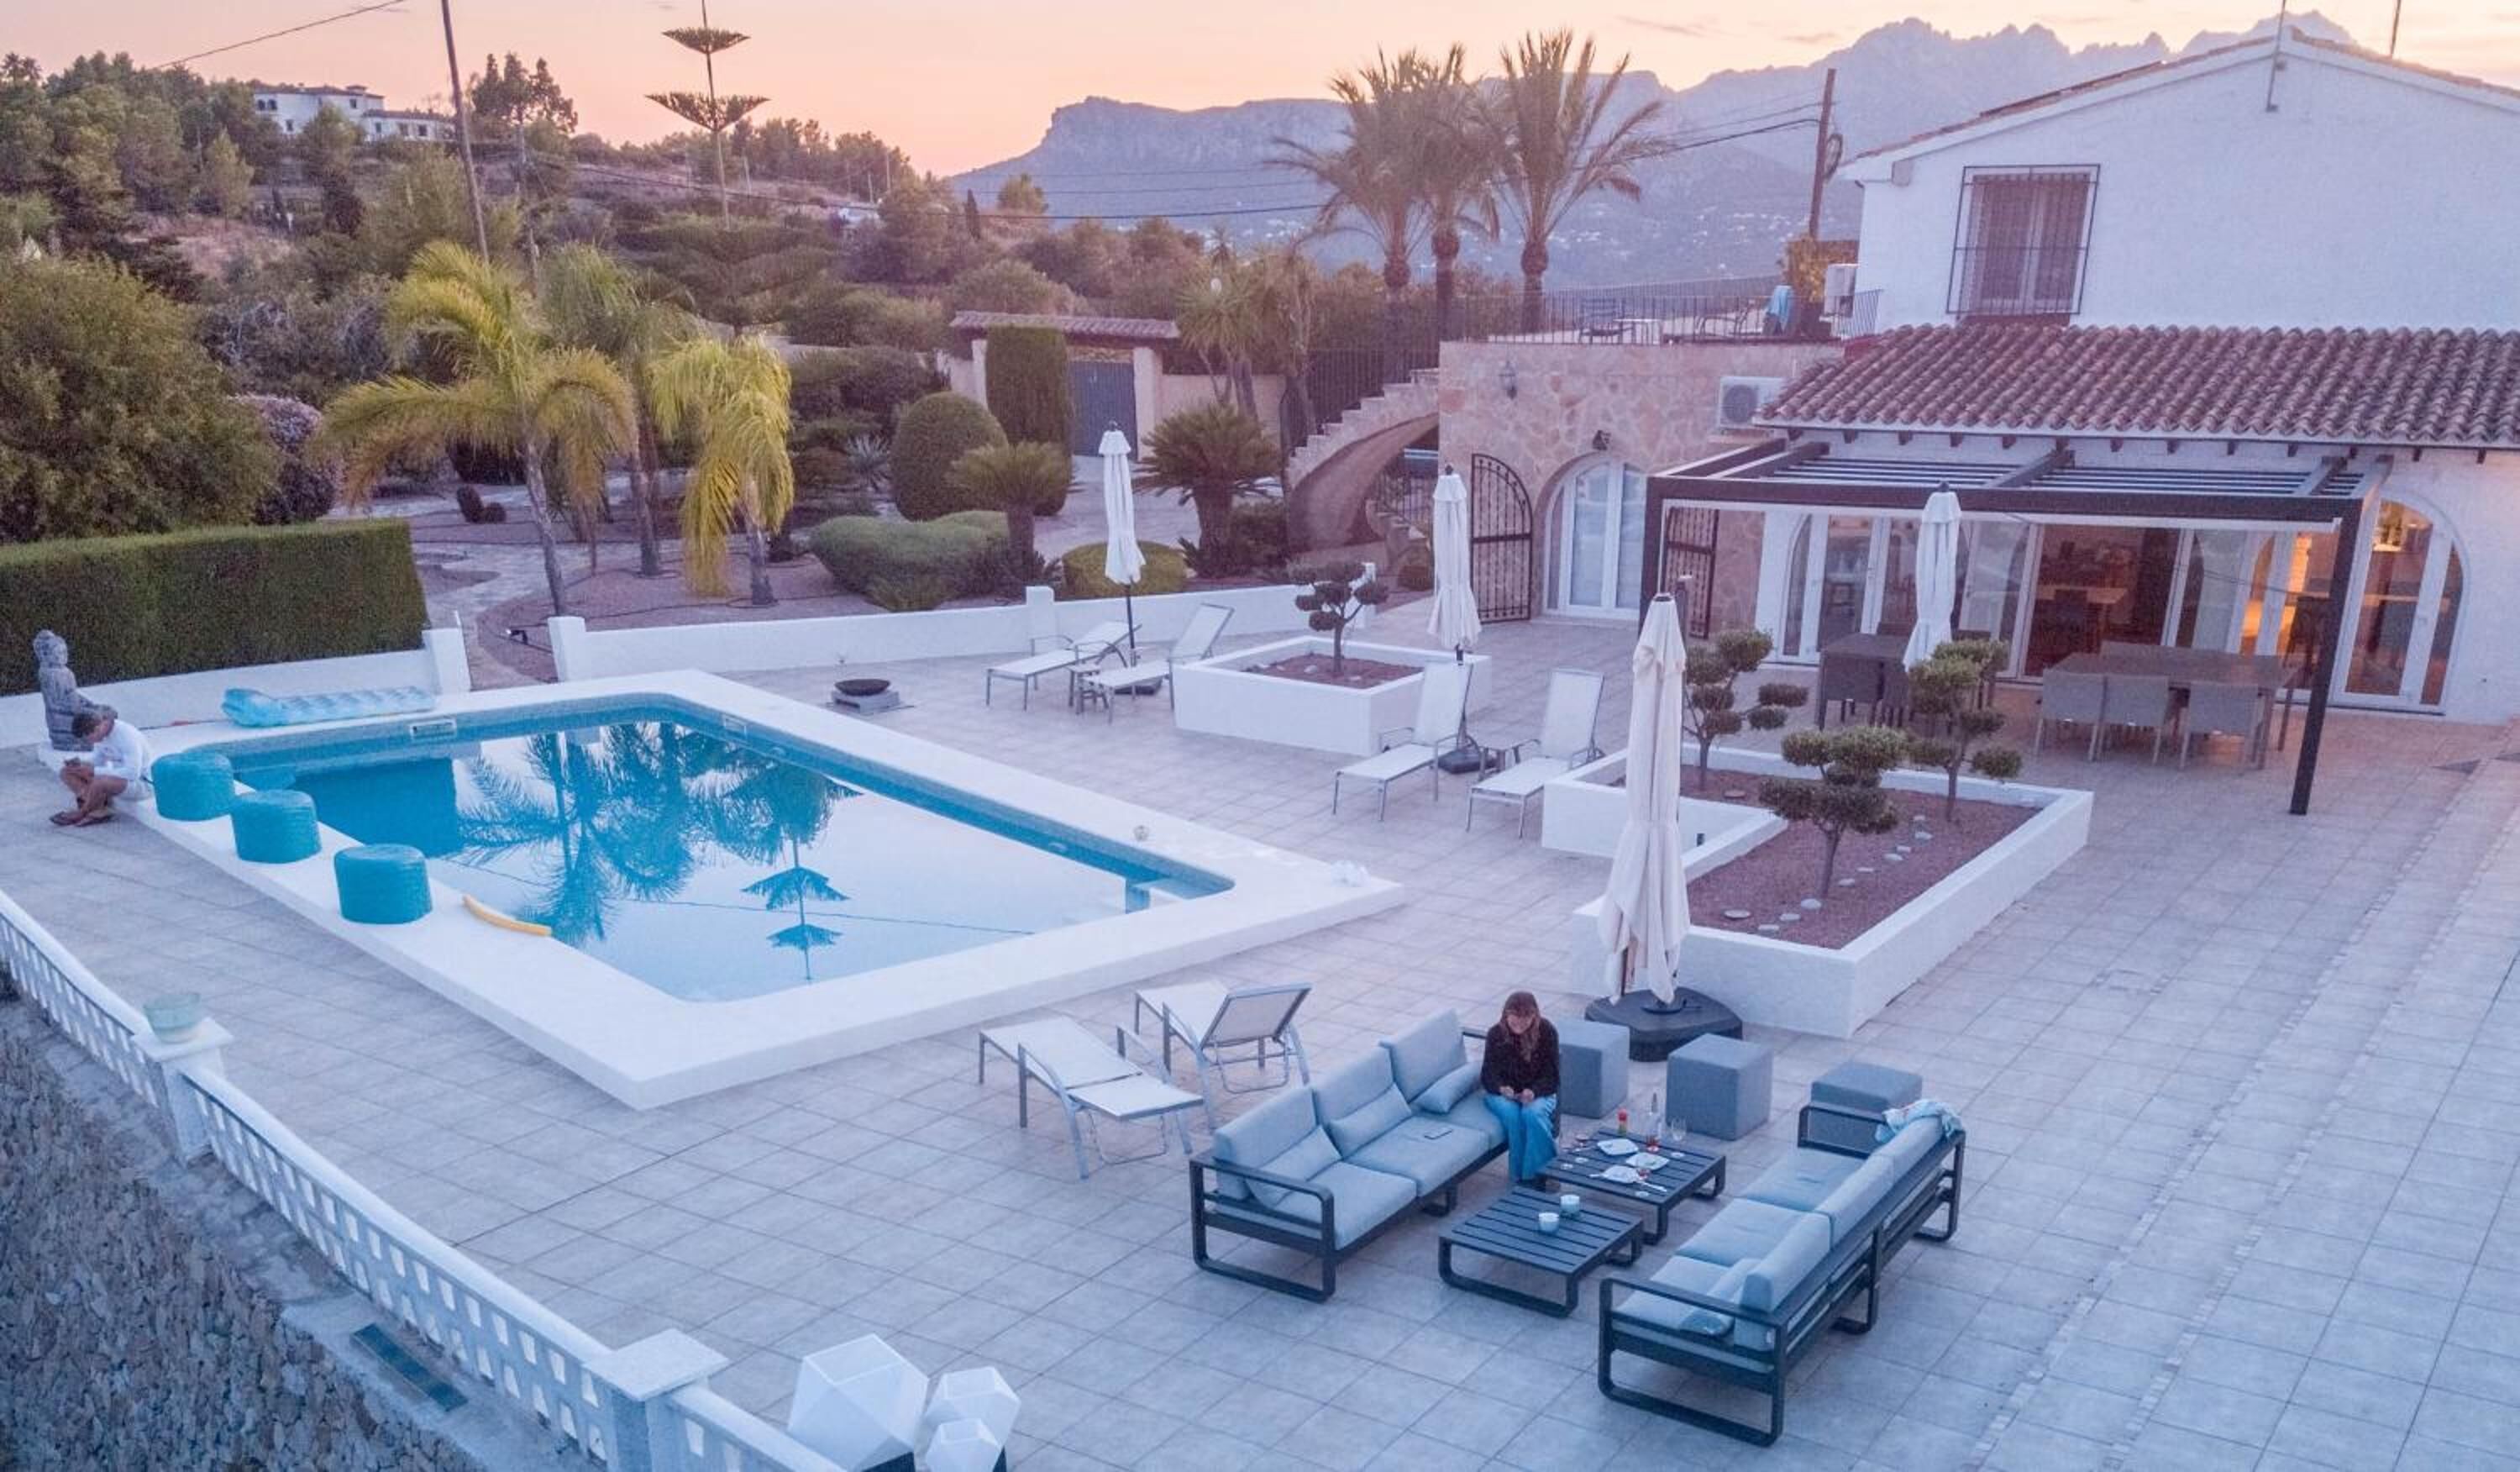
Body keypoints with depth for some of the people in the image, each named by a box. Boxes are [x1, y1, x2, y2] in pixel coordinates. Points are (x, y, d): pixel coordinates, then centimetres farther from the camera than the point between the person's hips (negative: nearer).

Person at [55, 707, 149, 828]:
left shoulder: (127, 736, -27)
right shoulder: (101, 732, -3)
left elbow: (133, 773, -33)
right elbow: (99, 757, 15)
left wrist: (94, 771, -30)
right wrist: (80, 761, -7)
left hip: (140, 781, -9)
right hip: (116, 774, 9)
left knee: (99, 782, -35)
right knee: (67, 772, 1)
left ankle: (81, 814, -5)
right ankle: (101, 808, -13)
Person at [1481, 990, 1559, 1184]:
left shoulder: (1546, 1032, -11)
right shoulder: (1496, 1034, -8)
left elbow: (1551, 1075, -10)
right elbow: (1489, 1074, -6)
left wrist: (1534, 1092, -29)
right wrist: (1502, 1088, -29)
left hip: (1538, 1092, -1)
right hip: (1503, 1092, 1)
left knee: (1533, 1113, -34)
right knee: (1511, 1114, -32)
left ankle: (1540, 1173, -22)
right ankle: (1520, 1174, -22)